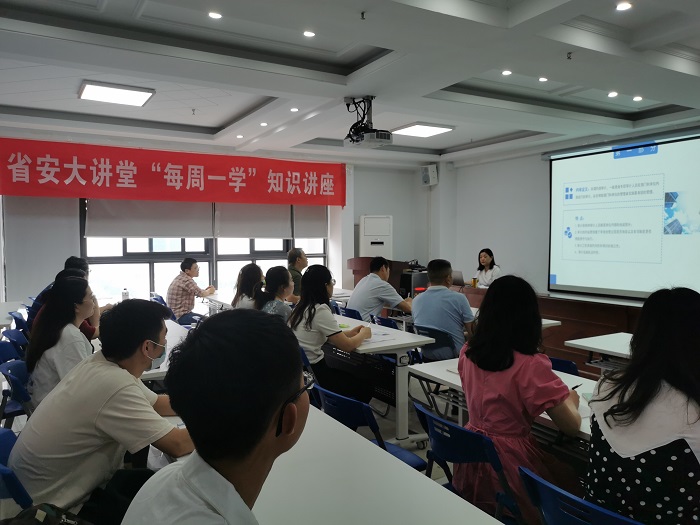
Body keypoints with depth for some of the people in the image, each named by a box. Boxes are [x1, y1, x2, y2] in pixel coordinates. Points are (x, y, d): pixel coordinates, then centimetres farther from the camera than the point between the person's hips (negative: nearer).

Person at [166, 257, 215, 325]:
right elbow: (201, 294, -20)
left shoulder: (181, 277, 12)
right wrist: (209, 291, 0)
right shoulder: (186, 280, -20)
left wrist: (206, 290, 5)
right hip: (181, 316, -11)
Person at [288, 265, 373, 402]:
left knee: (353, 377, 24)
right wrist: (363, 334, 2)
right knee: (365, 389, 9)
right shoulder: (321, 311, -21)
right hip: (314, 373, -8)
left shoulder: (300, 308, 4)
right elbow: (347, 346, -18)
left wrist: (349, 333, 13)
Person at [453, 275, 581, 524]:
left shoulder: (467, 353, -2)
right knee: (571, 479, 18)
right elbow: (572, 427, -11)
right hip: (508, 469, -6)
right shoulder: (530, 365, -21)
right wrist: (570, 400, 8)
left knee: (558, 467, 24)